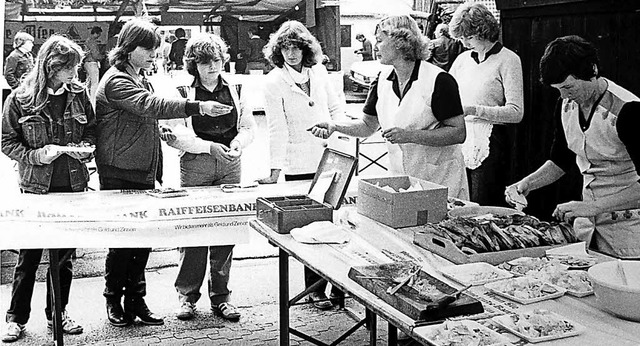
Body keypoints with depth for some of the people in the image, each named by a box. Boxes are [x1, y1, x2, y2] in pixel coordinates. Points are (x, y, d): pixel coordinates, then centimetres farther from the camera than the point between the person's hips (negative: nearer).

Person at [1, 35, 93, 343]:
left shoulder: (78, 94, 2)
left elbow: (91, 130, 13)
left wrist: (85, 148, -6)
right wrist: (35, 155, -16)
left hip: (73, 185, 3)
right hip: (37, 187, -3)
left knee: (64, 254, 11)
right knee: (29, 255, 4)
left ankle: (58, 312, 26)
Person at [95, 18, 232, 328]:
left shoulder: (141, 79, 17)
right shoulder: (116, 80, -12)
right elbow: (150, 106, -29)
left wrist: (157, 173, 18)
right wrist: (198, 107, -36)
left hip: (144, 174, 8)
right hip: (119, 175, -8)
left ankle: (136, 300, 19)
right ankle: (114, 301, 16)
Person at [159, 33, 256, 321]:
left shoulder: (235, 89, 10)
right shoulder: (183, 93, -1)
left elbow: (248, 126, 11)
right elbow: (176, 135, -8)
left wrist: (236, 145, -9)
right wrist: (210, 147, -17)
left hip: (230, 165, 3)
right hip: (195, 166, -3)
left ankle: (220, 296, 15)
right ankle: (187, 295, 13)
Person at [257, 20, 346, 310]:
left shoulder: (319, 71, 7)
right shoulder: (274, 82, -5)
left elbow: (337, 107, 17)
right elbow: (277, 128, -9)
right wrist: (275, 171, -13)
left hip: (330, 160, 4)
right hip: (300, 167, -4)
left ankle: (339, 286, 17)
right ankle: (315, 290, 14)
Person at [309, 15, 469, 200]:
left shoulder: (439, 80, -14)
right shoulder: (383, 79, 5)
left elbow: (458, 133, -17)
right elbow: (368, 125, 13)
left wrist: (410, 135, -24)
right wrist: (334, 126, -4)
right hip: (398, 177, 5)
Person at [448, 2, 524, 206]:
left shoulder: (508, 60, -4)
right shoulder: (462, 59, 13)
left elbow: (516, 112, -12)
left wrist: (475, 110, -21)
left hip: (489, 143, -5)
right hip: (461, 141, 6)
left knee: (484, 208, -3)